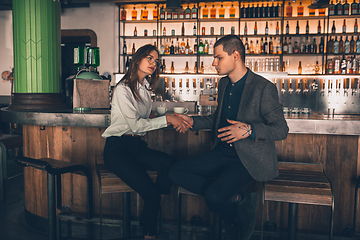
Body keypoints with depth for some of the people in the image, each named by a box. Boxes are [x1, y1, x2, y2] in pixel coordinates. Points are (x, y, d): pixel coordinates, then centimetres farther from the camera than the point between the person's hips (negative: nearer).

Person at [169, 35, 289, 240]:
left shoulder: (264, 88, -14)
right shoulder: (224, 84, 10)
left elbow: (281, 130, -13)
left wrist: (249, 130, -28)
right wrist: (192, 121, 10)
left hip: (249, 160, -8)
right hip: (222, 153, 8)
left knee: (213, 195, -29)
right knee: (176, 172, -7)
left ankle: (236, 221, 6)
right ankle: (235, 198, -7)